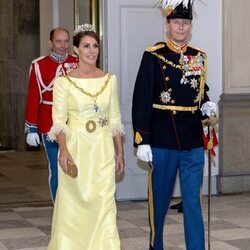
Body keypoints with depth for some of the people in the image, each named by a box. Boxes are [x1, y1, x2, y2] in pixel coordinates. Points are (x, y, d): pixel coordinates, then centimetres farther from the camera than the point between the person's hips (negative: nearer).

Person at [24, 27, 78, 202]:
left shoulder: (78, 63, 5)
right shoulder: (39, 65, -1)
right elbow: (33, 98, -2)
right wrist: (31, 129, -5)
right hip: (50, 129, -1)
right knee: (56, 172, 7)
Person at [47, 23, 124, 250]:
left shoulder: (109, 79, 6)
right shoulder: (64, 81, -4)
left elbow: (115, 120, 10)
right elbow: (59, 121, -6)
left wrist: (120, 152, 9)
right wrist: (63, 150, -19)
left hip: (103, 150, 3)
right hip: (76, 148, -2)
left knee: (104, 203, 0)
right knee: (74, 203, 5)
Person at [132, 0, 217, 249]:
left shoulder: (199, 57, 8)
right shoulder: (153, 56, -5)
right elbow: (141, 100, -8)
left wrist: (208, 108, -1)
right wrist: (142, 141, -12)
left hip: (193, 143, 3)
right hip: (162, 142, -3)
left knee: (193, 201, 4)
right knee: (159, 200, 10)